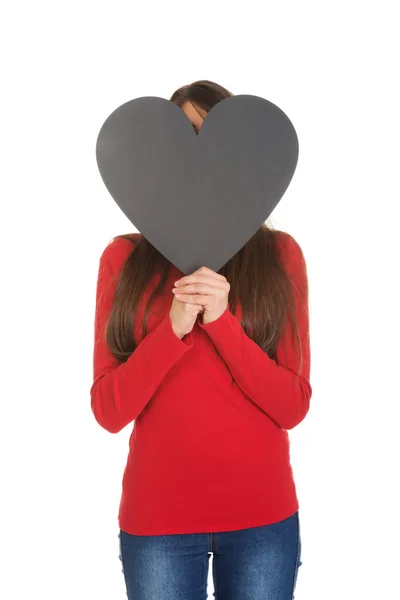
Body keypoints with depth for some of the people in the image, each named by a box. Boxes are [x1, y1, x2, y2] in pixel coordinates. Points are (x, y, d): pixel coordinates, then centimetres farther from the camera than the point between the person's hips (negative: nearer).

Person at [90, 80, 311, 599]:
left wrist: (221, 320, -20)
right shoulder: (124, 256, 0)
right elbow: (108, 410, -6)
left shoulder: (279, 253, 0)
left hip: (263, 516, 0)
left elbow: (293, 406, -6)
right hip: (157, 516, 0)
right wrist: (174, 328, -20)